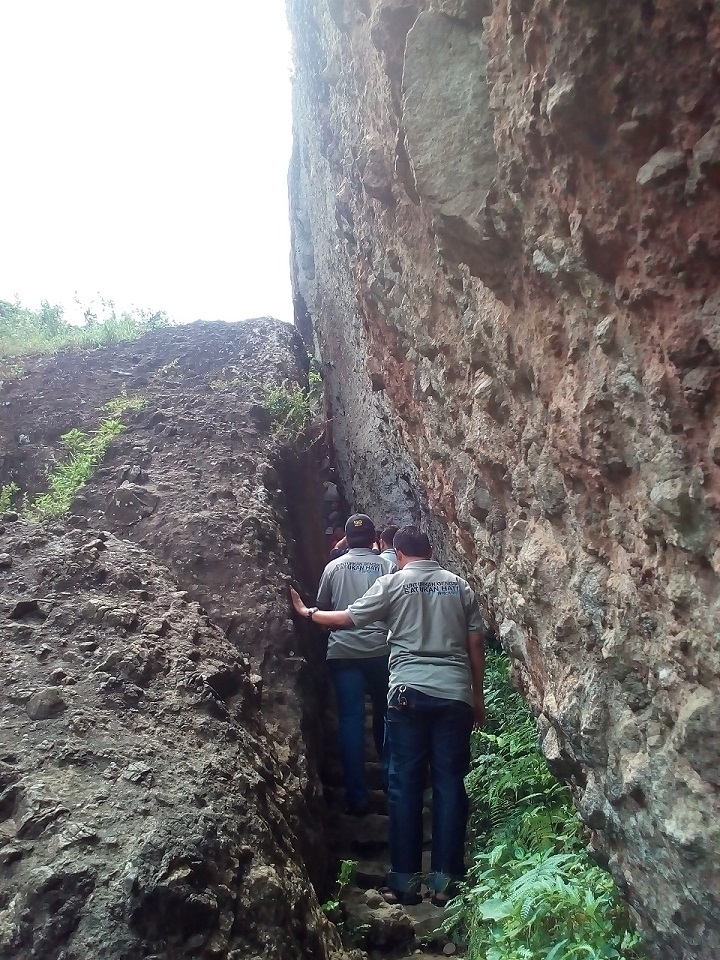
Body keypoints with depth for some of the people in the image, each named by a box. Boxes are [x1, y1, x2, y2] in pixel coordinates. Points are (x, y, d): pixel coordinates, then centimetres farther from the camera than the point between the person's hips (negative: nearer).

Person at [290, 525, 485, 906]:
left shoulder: (392, 583, 2)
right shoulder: (460, 585, 10)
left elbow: (347, 619, 5)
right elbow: (475, 644, 9)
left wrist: (306, 611, 21)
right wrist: (478, 695, 17)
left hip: (409, 692, -2)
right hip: (456, 693, 3)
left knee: (405, 785, 5)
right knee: (450, 783, 6)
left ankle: (404, 880, 9)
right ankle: (445, 880, 9)